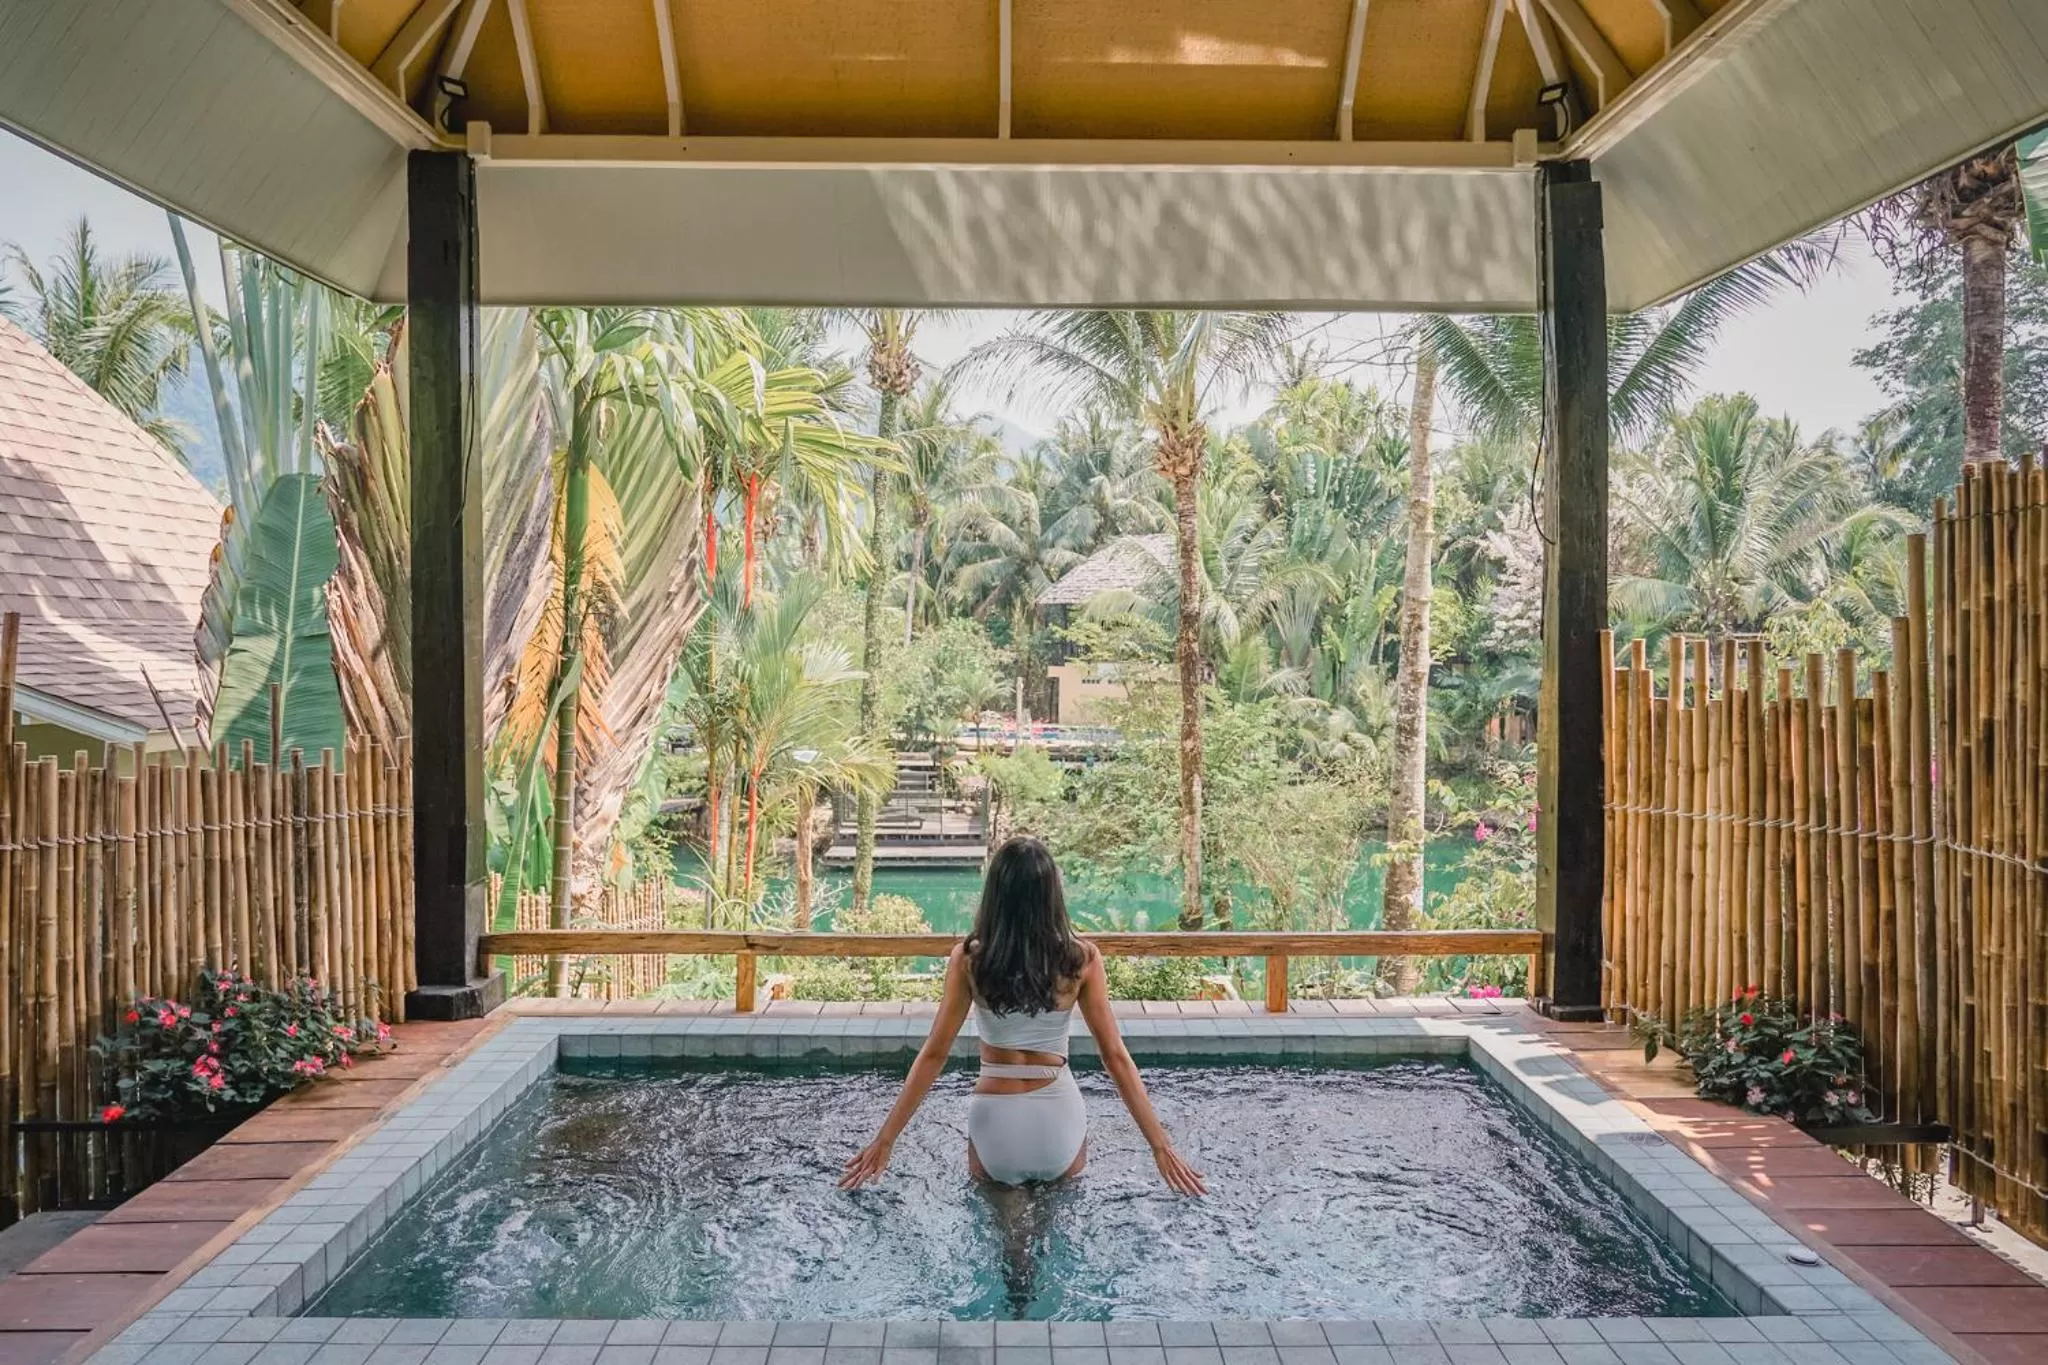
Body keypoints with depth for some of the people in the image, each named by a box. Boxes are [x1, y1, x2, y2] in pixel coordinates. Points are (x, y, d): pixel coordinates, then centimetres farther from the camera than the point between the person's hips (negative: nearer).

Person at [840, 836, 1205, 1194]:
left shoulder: (969, 959, -9)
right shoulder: (1082, 958, -8)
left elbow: (934, 1054, -6)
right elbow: (1115, 1056, -6)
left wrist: (885, 1139, 3)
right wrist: (1161, 1145, 1)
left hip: (995, 1121, -1)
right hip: (1060, 1120, 1)